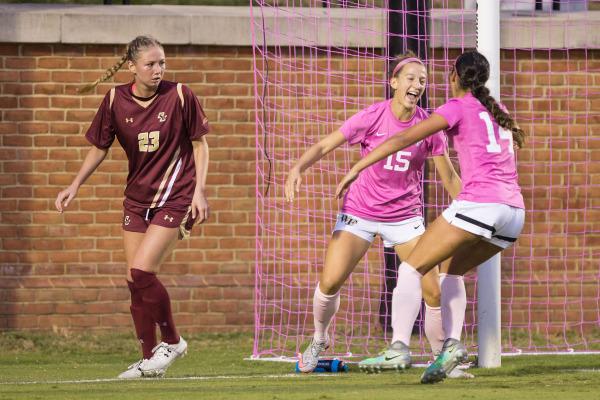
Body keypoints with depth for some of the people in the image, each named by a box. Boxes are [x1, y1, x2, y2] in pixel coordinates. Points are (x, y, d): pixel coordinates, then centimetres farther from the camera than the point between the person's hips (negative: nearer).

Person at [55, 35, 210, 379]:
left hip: (175, 197, -5)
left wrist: (199, 191, -8)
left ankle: (172, 342, 3)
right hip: (137, 198, 5)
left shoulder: (179, 95, -10)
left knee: (141, 271, -17)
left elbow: (199, 143, -2)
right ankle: (150, 359, 16)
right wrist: (75, 186, 0)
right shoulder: (116, 100, -2)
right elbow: (100, 148, 9)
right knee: (135, 281, 4)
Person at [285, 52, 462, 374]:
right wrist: (298, 168, -28)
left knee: (432, 291, -10)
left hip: (405, 215, 1)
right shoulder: (372, 117, -12)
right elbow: (324, 145, -10)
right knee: (330, 282, -13)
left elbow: (450, 178, 2)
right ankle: (318, 341, 15)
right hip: (360, 211, -1)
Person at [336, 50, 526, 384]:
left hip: (479, 203, -7)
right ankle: (452, 343, -1)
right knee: (454, 271, 23)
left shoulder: (458, 108, 4)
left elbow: (402, 140, -2)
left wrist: (355, 170, -1)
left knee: (413, 268, 0)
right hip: (514, 210, 7)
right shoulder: (498, 111, 23)